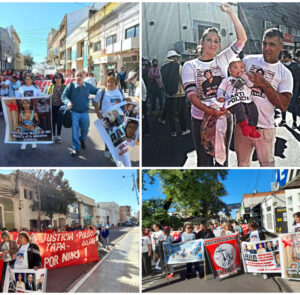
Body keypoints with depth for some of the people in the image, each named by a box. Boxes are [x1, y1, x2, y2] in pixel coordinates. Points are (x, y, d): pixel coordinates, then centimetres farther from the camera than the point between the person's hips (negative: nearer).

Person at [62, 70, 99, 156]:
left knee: (85, 129, 18)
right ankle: (76, 148, 12)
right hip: (74, 112, -3)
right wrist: (68, 102, -26)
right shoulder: (71, 85, -9)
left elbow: (97, 91, 12)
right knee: (75, 131, 0)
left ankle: (82, 140, 50)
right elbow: (64, 95, -7)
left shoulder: (88, 86, -1)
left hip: (85, 113, 3)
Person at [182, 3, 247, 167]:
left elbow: (242, 39, -3)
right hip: (201, 119, -2)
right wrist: (209, 111, -26)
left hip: (224, 117, 2)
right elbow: (191, 95, -12)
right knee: (204, 161, 5)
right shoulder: (190, 66, -2)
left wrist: (231, 11, -8)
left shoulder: (222, 60, 5)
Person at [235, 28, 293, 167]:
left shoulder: (285, 74, 0)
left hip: (264, 127, -1)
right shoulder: (249, 60, 3)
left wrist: (265, 85, -16)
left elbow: (284, 105, -8)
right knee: (242, 163, 15)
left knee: (267, 163, 9)